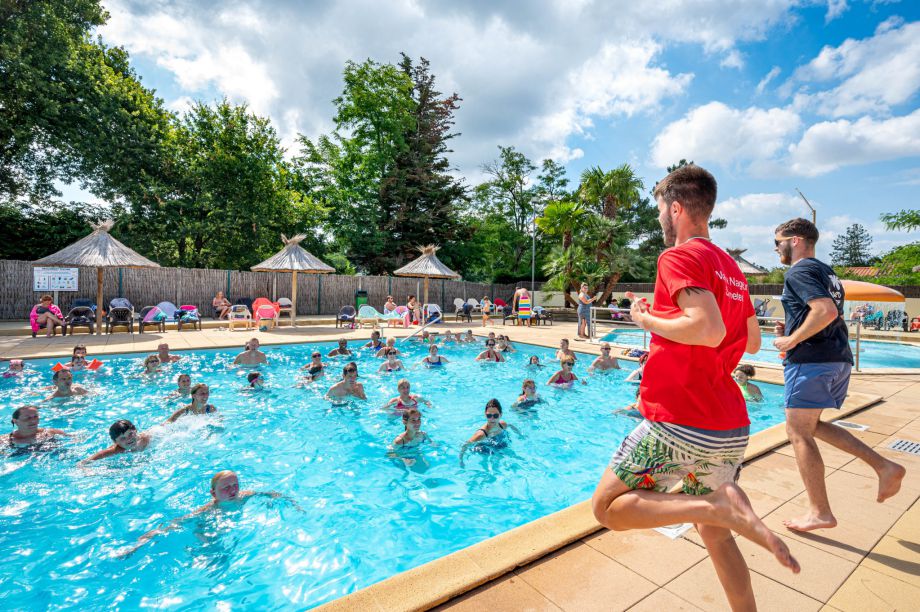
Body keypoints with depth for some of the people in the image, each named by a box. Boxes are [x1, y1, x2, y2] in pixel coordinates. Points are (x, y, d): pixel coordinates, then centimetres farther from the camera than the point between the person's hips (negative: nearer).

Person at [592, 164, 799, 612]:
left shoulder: (680, 256, -11)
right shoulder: (731, 267, 15)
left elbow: (709, 329, -26)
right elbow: (752, 343, 23)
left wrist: (647, 319, -10)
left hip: (680, 424, -9)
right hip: (730, 428, 9)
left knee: (607, 508, 4)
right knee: (714, 534, 23)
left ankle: (719, 505, -12)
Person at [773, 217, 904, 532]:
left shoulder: (799, 271, -10)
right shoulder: (826, 272, 20)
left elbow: (826, 310, -24)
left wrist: (791, 340, -16)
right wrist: (792, 330, 16)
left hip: (811, 360, -10)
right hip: (838, 358, 10)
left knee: (799, 433, -2)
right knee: (811, 425, 21)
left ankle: (820, 512, 5)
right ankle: (884, 466, 14)